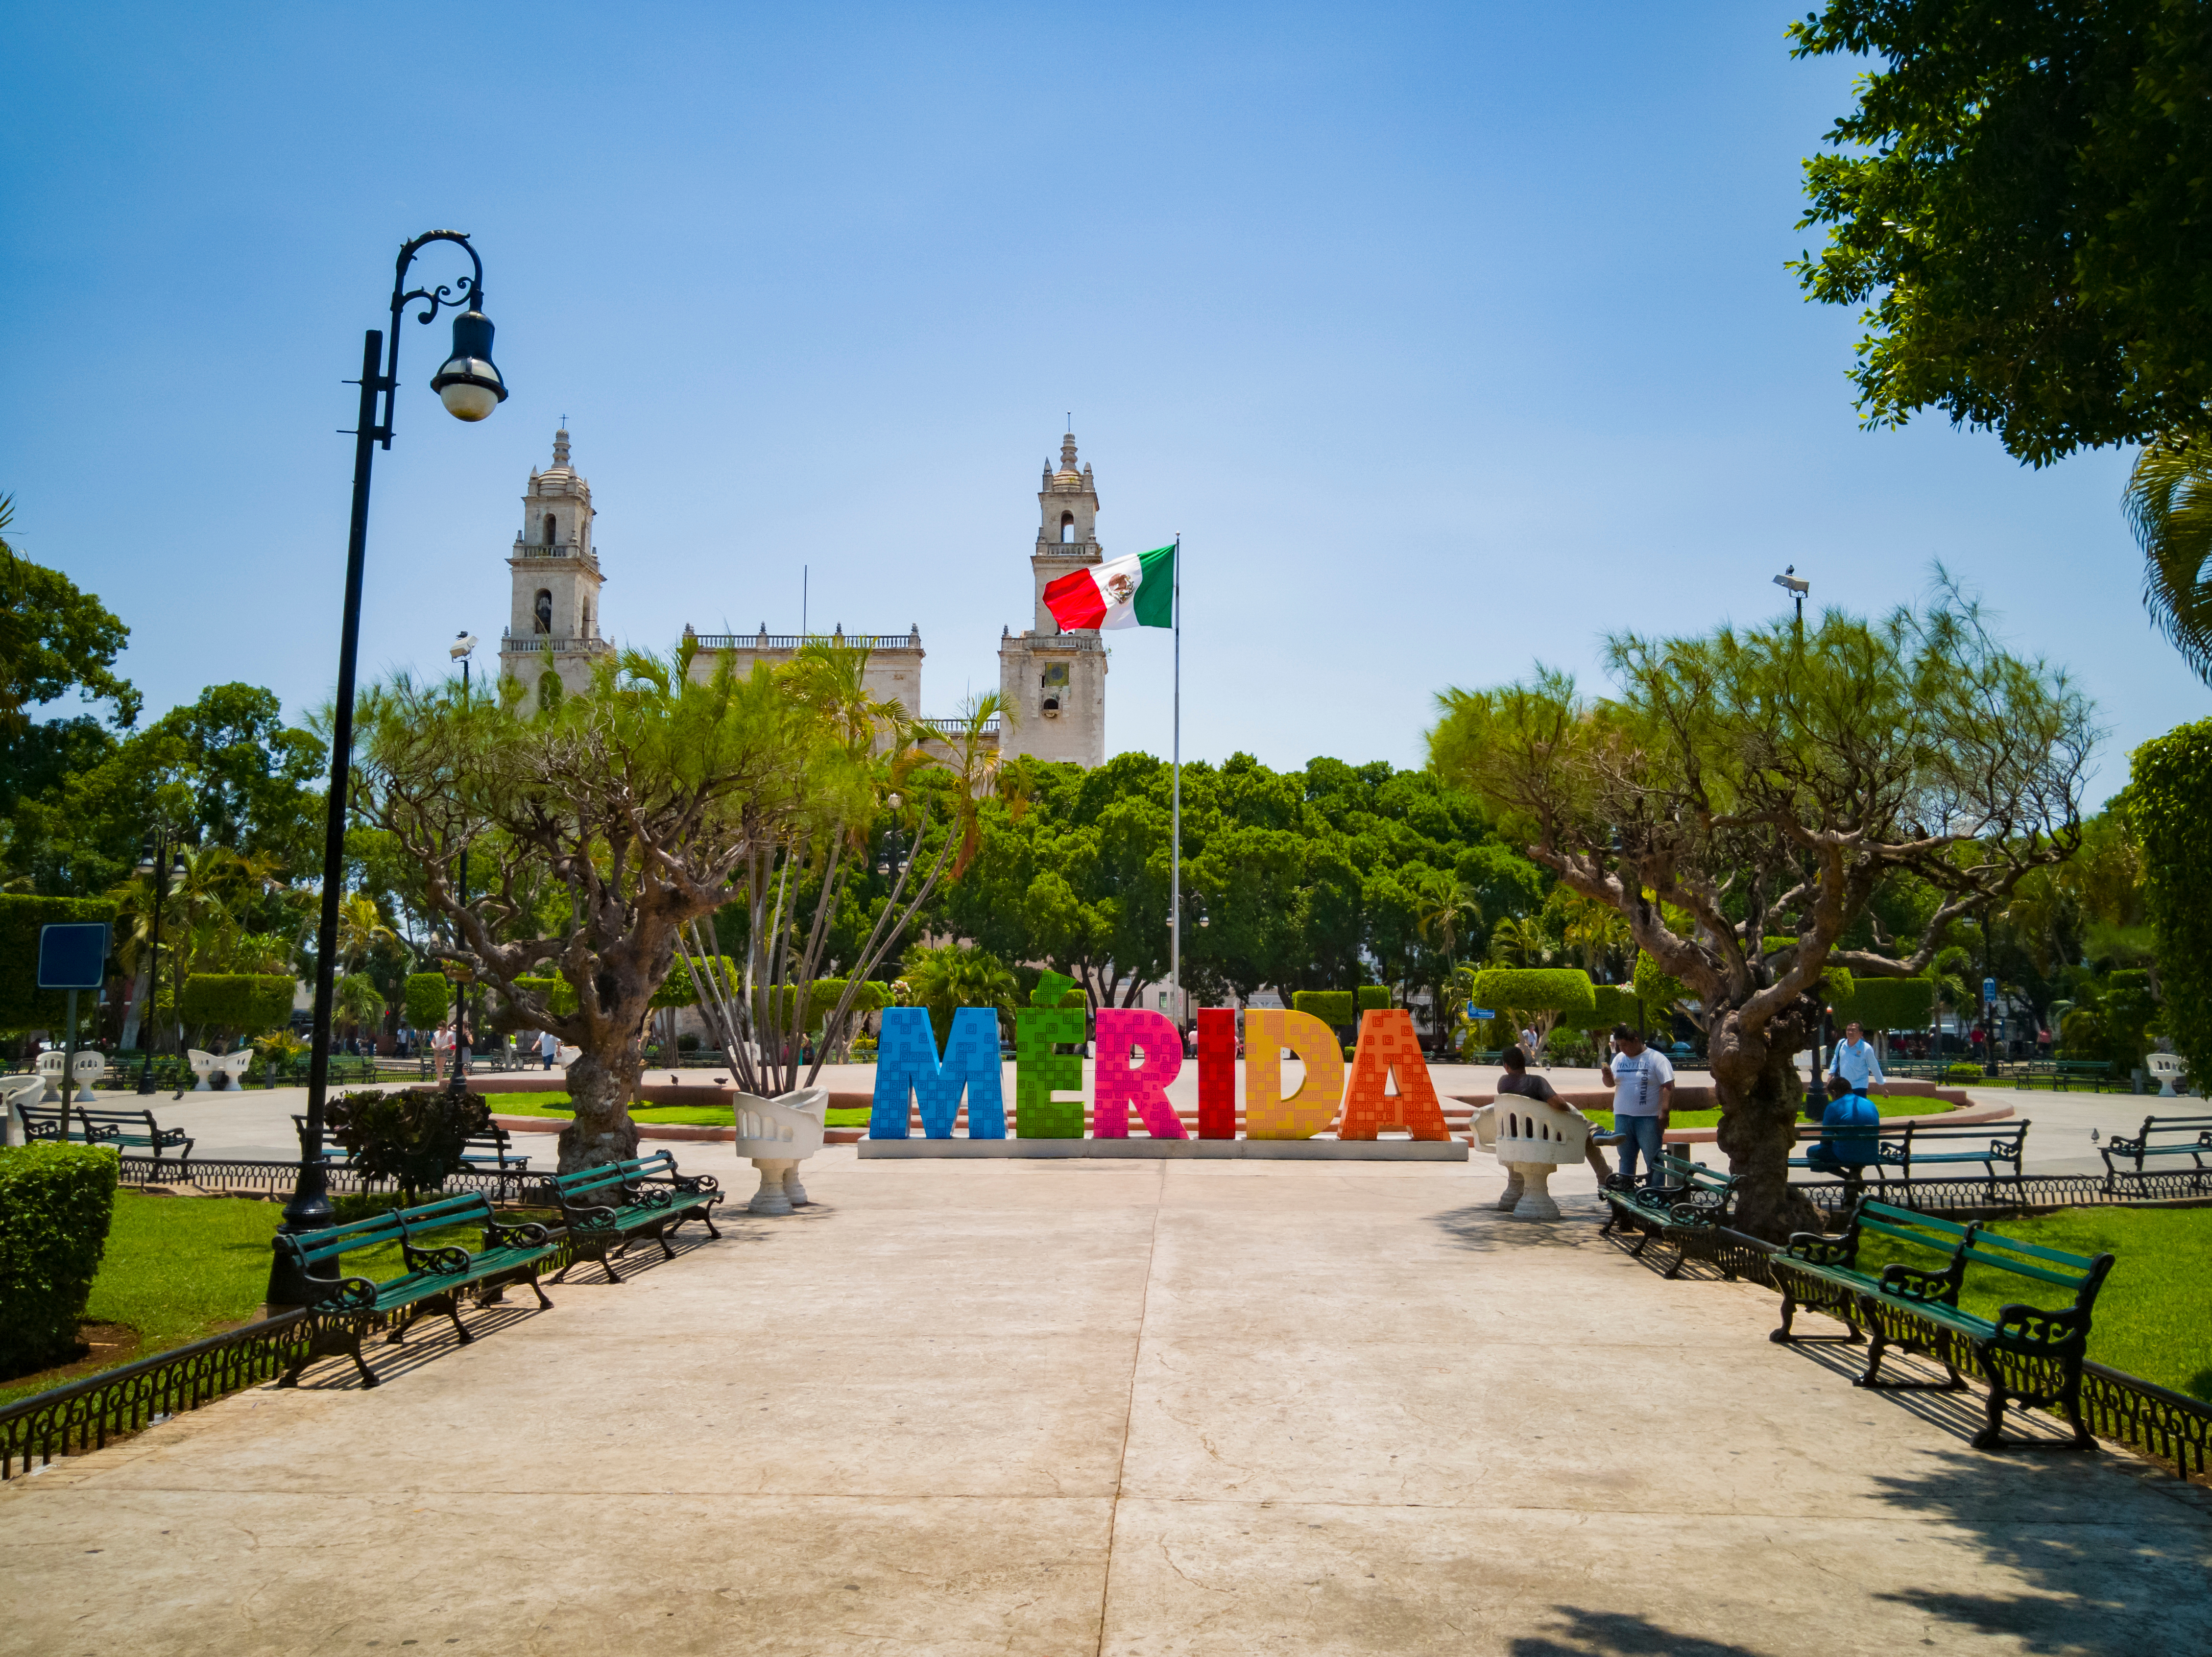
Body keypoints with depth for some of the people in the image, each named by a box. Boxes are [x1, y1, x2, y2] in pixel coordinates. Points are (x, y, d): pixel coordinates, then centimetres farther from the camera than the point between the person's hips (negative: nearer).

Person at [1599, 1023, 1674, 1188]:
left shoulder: (1657, 1059, -6)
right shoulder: (1619, 1058, 11)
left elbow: (1668, 1087, -9)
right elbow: (1611, 1083, 13)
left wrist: (1664, 1114, -16)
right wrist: (1607, 1076, -11)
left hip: (1648, 1119, -6)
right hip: (1622, 1118, 6)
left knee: (1653, 1160, -1)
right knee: (1626, 1159, 13)